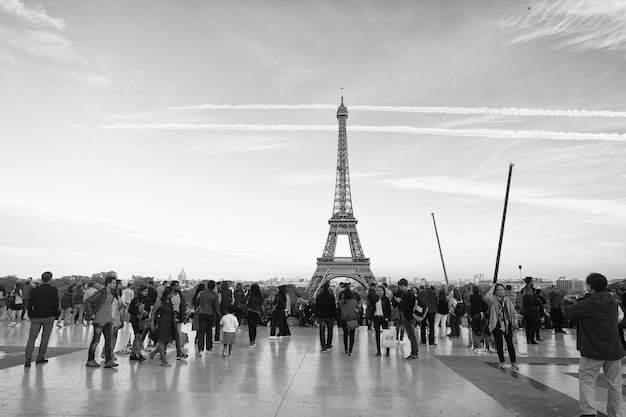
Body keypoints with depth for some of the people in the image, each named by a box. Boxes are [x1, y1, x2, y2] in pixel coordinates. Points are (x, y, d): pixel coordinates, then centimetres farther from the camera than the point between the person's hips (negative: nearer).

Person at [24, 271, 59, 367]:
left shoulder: (34, 290, 3)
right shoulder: (53, 290, -4)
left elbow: (30, 305, 5)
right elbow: (56, 305, -4)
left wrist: (30, 316, 15)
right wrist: (55, 315, 9)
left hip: (36, 318, 2)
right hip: (49, 317, -2)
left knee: (31, 338, 4)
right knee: (45, 338, 8)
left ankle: (28, 359, -8)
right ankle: (40, 358, 12)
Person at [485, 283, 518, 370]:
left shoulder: (508, 300, 6)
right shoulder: (493, 300, -5)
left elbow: (513, 311, 12)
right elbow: (487, 298, -28)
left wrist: (515, 319, -5)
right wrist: (492, 288, -16)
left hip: (507, 324, 2)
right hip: (497, 325, -2)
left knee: (510, 343, 1)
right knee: (499, 344, 7)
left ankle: (513, 363, 8)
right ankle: (502, 362, 20)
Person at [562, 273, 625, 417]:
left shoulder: (587, 304, -15)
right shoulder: (613, 302, 5)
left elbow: (567, 313, -7)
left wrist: (566, 302, 13)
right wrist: (577, 302, 12)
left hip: (593, 351, -5)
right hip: (614, 350, 6)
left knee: (586, 381, 4)